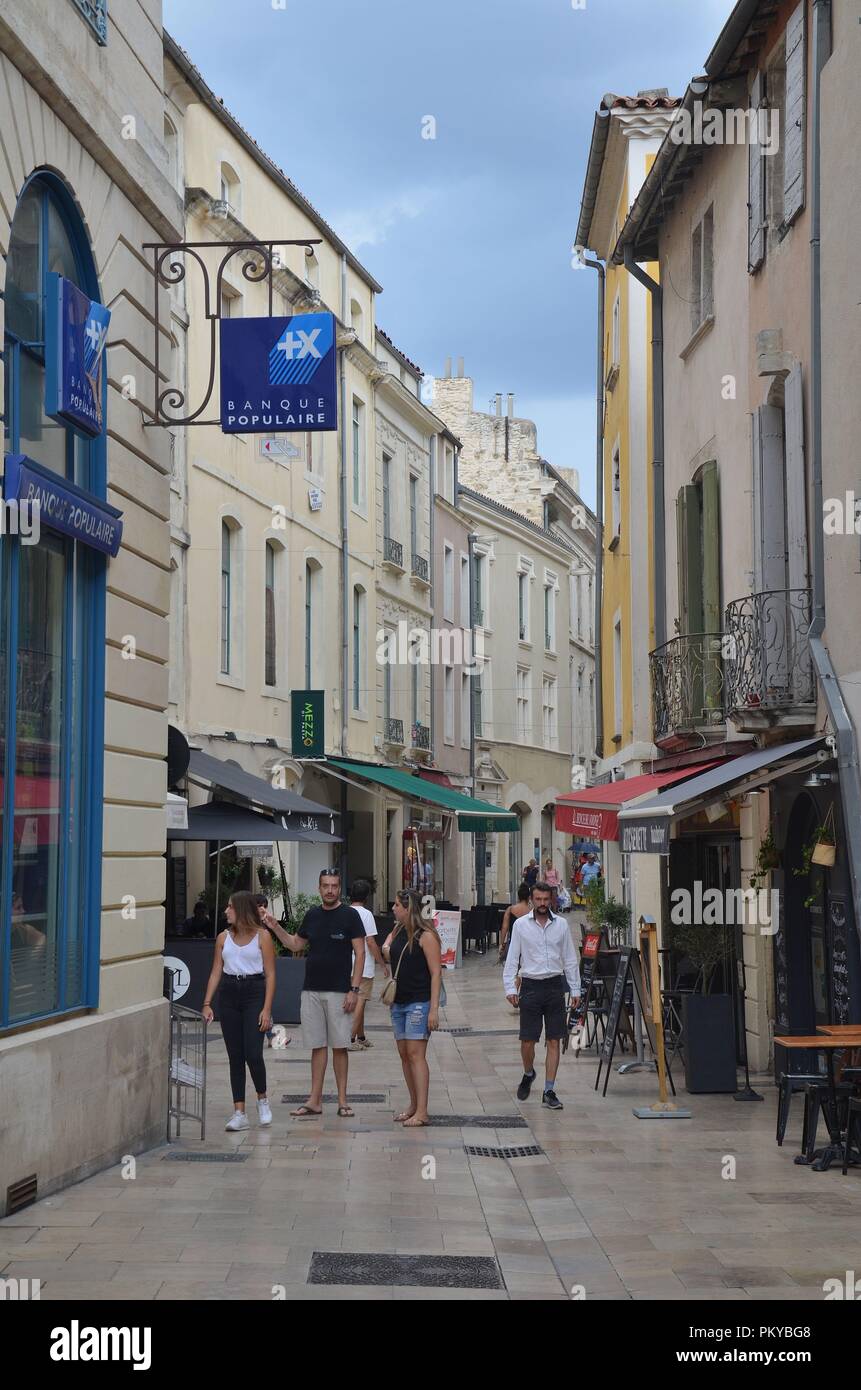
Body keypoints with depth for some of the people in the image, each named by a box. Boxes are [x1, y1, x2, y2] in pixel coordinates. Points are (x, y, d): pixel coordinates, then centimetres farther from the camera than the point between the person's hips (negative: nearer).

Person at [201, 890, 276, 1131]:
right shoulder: (224, 937, 10)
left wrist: (267, 1009, -12)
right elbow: (216, 972, 10)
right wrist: (207, 1003, 0)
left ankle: (262, 1098, 16)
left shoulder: (262, 937, -2)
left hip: (254, 993, -4)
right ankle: (239, 1113, 6)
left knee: (253, 1053, -11)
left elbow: (270, 974, -4)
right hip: (229, 994, 4)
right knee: (235, 1056, 3)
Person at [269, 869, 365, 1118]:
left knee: (339, 1046, 0)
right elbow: (295, 944, 21)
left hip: (338, 992, -4)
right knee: (317, 1046, 6)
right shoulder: (312, 916, 11)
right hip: (311, 991, 4)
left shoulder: (349, 915, -4)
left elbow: (360, 953, -7)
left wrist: (354, 989, -13)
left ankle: (342, 1100, 7)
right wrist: (275, 928, 5)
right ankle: (315, 1101, 8)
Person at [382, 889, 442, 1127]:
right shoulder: (397, 931, 11)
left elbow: (436, 973, -14)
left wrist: (434, 1009, -19)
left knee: (415, 1054, -12)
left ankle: (422, 1112, -12)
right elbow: (387, 949, 34)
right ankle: (413, 1105, 18)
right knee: (404, 1054, 9)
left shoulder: (425, 936, -12)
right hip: (398, 1002, 8)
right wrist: (387, 948, 10)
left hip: (419, 1002, -8)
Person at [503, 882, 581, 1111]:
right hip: (531, 986, -1)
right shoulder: (521, 924, 1)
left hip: (555, 985, 1)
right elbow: (512, 959, 2)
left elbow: (570, 959, 9)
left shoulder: (561, 924, 5)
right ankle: (528, 1074, 30)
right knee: (527, 1040, -1)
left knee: (554, 1041, 0)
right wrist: (510, 987, -7)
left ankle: (549, 1091, 5)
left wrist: (575, 989, 6)